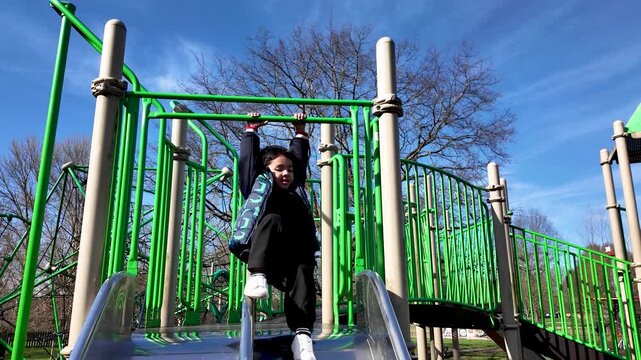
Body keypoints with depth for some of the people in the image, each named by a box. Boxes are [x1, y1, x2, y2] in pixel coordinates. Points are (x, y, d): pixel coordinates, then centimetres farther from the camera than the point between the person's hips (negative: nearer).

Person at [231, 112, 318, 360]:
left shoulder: (296, 189, 29)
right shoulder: (258, 186, 21)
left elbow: (300, 159, 37)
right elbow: (248, 157, 25)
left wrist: (300, 133, 44)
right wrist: (251, 130, 37)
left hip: (294, 257, 3)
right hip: (260, 255, -3)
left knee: (302, 275, -27)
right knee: (272, 220, -30)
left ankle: (302, 335, -40)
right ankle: (256, 277, -42)